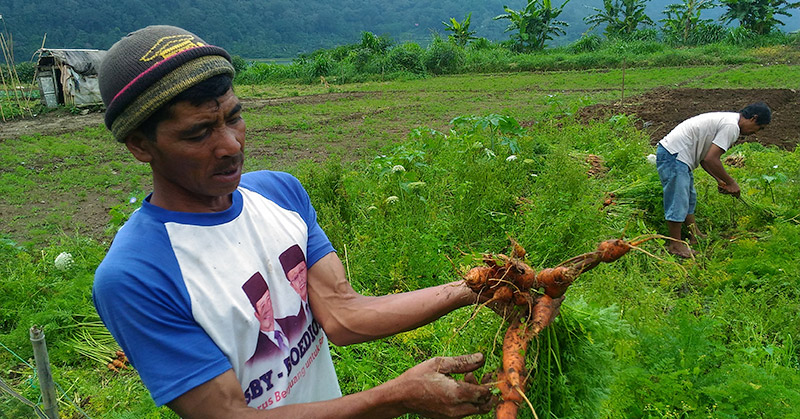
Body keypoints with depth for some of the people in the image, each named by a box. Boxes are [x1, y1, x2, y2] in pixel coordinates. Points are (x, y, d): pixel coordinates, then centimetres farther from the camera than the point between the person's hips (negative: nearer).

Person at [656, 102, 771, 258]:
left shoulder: (725, 120, 18)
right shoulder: (732, 126, -14)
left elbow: (703, 157, 20)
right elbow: (710, 159, -20)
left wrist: (719, 180, 16)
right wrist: (731, 182, -8)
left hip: (673, 153, 11)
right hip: (673, 156, -11)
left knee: (689, 198, 21)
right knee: (678, 202, -4)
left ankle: (695, 235, 34)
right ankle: (675, 245, 6)